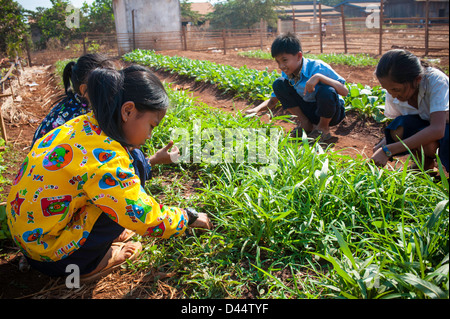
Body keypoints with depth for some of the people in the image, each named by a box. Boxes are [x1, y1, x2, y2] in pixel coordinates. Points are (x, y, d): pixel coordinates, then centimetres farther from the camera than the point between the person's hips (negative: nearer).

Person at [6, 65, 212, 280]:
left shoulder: (85, 124, -5)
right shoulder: (104, 156, -30)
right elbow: (145, 218, -25)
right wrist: (188, 217, -9)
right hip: (51, 255, -8)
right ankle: (89, 264, -3)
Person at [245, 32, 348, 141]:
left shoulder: (317, 67, -24)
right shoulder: (286, 75, -6)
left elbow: (345, 91, -29)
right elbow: (273, 101, 2)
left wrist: (319, 77, -41)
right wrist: (257, 109, -19)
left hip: (332, 112, -5)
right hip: (309, 111, 5)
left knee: (327, 92, -39)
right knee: (278, 84, -11)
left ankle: (324, 128, -7)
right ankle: (305, 124, 0)